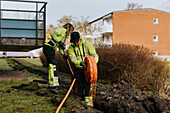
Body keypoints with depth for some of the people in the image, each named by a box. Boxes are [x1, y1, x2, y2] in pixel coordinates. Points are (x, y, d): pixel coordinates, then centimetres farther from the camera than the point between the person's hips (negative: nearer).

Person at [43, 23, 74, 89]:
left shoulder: (64, 35, 25)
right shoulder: (63, 30, -3)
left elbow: (60, 47, 26)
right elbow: (53, 33, -20)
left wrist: (64, 55, 14)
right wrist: (59, 42, -21)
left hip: (51, 49, 10)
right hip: (48, 47, -10)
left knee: (51, 66, 11)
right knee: (53, 65, -15)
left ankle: (51, 84, 16)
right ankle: (53, 84, -18)